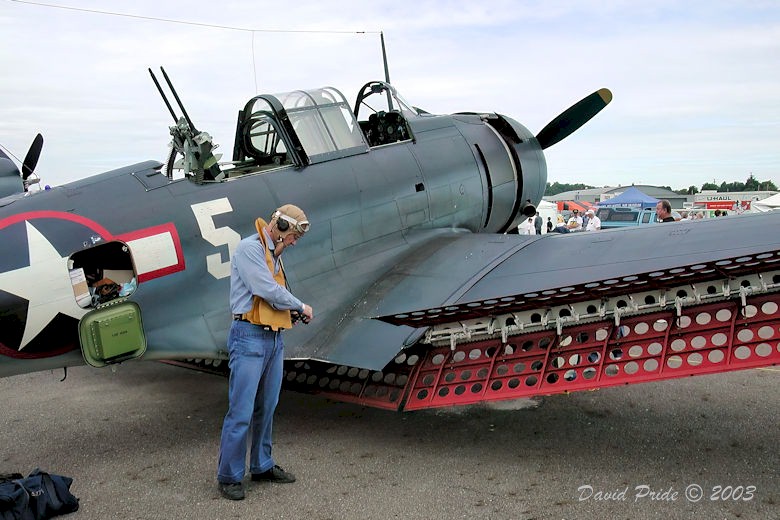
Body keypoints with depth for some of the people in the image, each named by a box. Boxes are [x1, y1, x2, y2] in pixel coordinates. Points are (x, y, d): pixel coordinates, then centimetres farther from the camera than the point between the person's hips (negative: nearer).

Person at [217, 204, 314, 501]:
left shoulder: (274, 255, 18)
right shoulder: (249, 248, -10)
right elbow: (268, 290, -18)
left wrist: (292, 311, 3)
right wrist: (300, 306, -5)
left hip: (274, 339, 9)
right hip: (249, 337, -9)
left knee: (266, 408, 15)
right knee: (241, 412, -4)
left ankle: (262, 466, 26)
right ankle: (229, 476, 7)